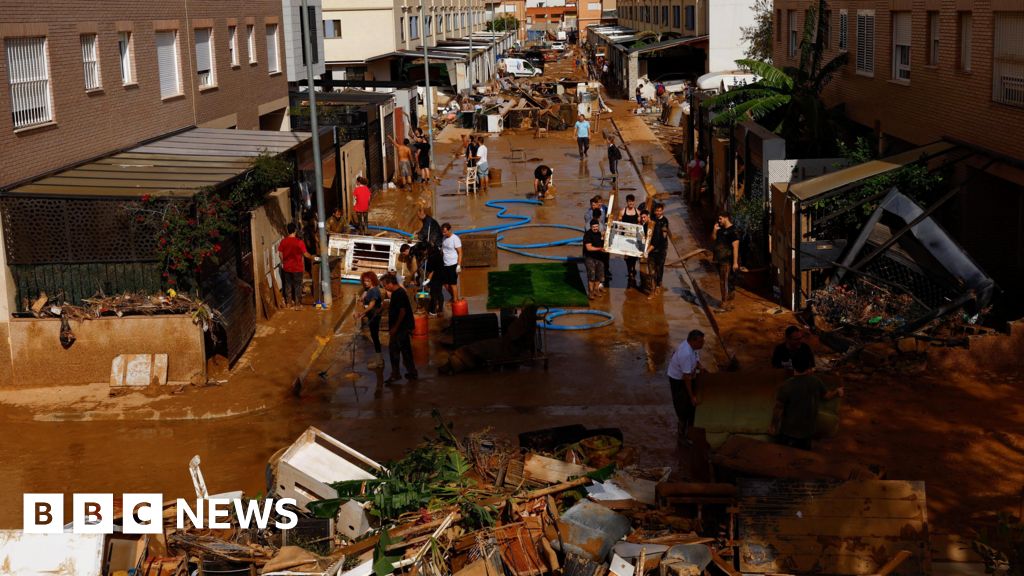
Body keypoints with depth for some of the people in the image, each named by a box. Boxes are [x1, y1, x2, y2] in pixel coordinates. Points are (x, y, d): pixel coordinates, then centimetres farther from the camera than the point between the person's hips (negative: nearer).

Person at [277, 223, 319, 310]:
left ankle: (289, 302, 26)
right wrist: (313, 258, 3)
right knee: (298, 286, 7)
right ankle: (297, 305, 11)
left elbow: (280, 254, 2)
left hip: (287, 267, 4)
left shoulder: (283, 241, -6)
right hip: (297, 268, -4)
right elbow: (305, 254, -14)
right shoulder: (299, 242, -18)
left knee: (288, 284, 17)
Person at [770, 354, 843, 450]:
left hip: (789, 431, -4)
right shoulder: (816, 381, -14)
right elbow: (828, 395, 4)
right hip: (808, 430, 4)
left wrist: (773, 427, -4)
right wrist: (837, 392, 27)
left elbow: (778, 409, -18)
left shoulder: (786, 387, -26)